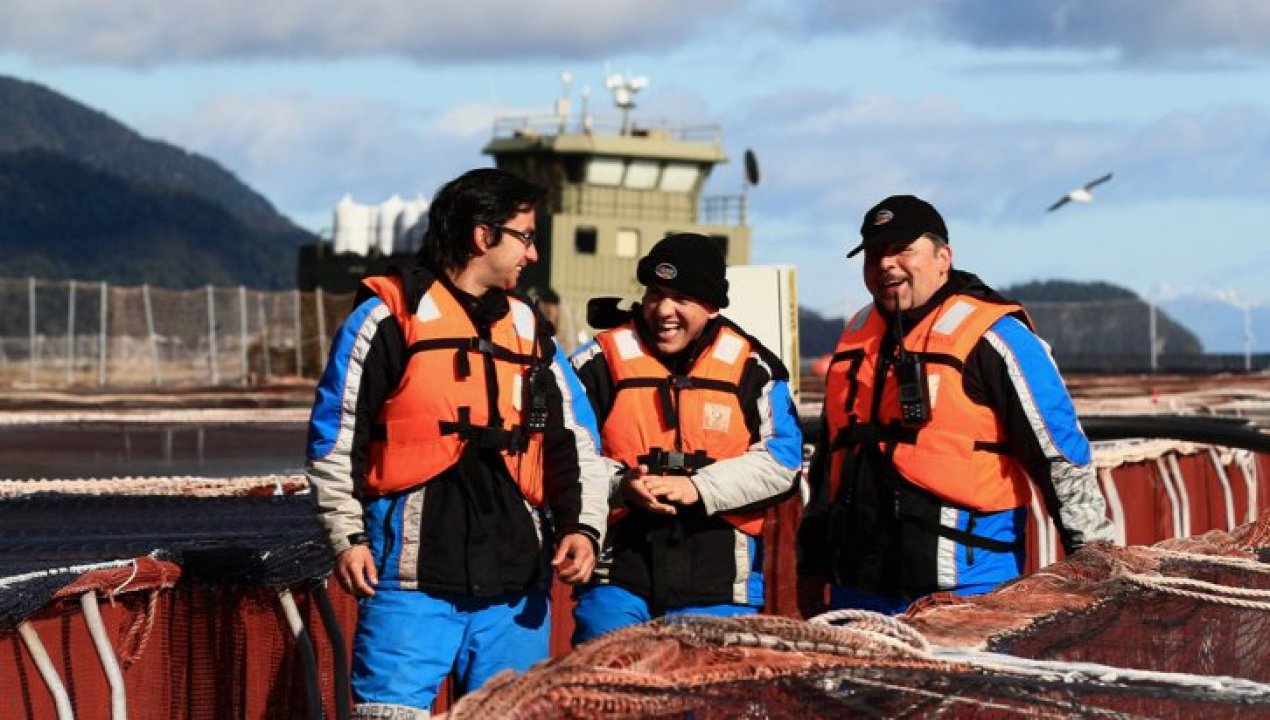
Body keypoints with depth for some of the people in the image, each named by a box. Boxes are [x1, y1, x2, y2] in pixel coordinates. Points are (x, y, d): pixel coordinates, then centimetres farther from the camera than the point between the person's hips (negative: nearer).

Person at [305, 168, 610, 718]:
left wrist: (582, 526, 2)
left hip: (516, 586, 6)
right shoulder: (389, 317, 0)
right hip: (412, 581, -5)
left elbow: (573, 445, 17)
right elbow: (334, 436, 0)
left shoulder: (529, 330, 17)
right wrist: (347, 534, -7)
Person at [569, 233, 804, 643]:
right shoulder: (601, 362, 5)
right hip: (617, 579, 0)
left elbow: (781, 461, 0)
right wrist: (620, 485, -16)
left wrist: (699, 489, -13)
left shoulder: (751, 370, 6)